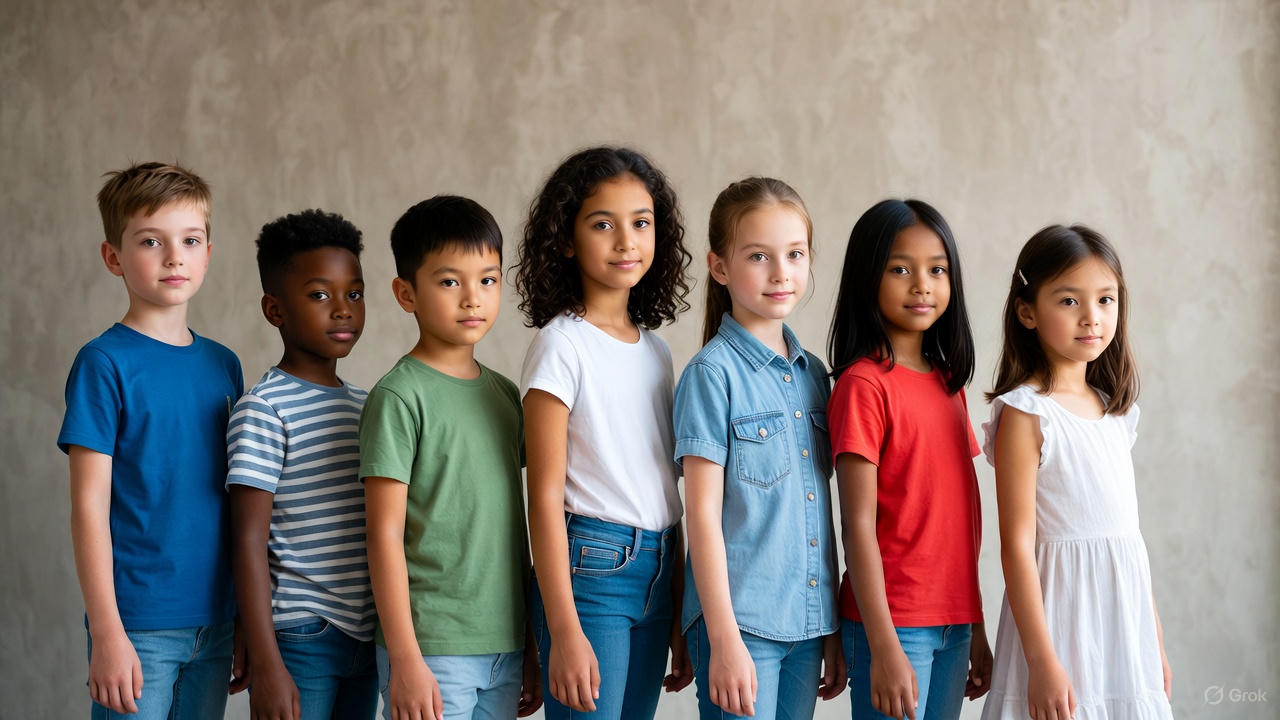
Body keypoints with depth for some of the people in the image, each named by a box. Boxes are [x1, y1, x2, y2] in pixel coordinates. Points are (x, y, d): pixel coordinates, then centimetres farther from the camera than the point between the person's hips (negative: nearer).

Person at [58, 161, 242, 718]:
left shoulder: (223, 365, 10)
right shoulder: (106, 363, -6)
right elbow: (90, 504, -10)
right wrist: (107, 633, -15)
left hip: (216, 623, 5)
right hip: (139, 624, -5)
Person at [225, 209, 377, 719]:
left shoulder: (364, 405, 12)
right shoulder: (262, 411, -9)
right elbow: (249, 543, -12)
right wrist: (265, 666, -17)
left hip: (363, 638, 7)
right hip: (298, 639, -6)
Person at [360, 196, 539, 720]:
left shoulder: (504, 394, 12)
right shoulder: (399, 396, -7)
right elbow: (385, 535, -10)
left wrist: (532, 643, 16)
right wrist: (405, 660, -14)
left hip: (505, 650, 6)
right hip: (432, 650, -6)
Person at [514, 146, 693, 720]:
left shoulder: (655, 350, 13)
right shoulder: (563, 345, -7)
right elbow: (545, 494, -11)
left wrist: (681, 617, 16)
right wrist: (564, 632, -17)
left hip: (656, 570, 7)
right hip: (589, 566, -6)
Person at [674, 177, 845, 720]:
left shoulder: (813, 374, 11)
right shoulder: (713, 372, -7)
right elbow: (703, 512, -9)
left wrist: (834, 630, 14)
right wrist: (724, 640, -14)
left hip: (808, 621, 6)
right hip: (741, 619, -6)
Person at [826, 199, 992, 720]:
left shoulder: (949, 383, 12)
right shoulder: (864, 384, -10)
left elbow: (961, 512, 14)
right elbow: (858, 524, -13)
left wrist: (976, 628, 13)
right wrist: (884, 648, -17)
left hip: (953, 623, 7)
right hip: (893, 623, -7)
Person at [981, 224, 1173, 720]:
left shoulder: (1114, 411, 10)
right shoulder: (1024, 413, -11)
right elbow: (1017, 544, -14)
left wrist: (1156, 642, 16)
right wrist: (1042, 661, -17)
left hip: (1126, 612, 6)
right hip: (1061, 607, -6)